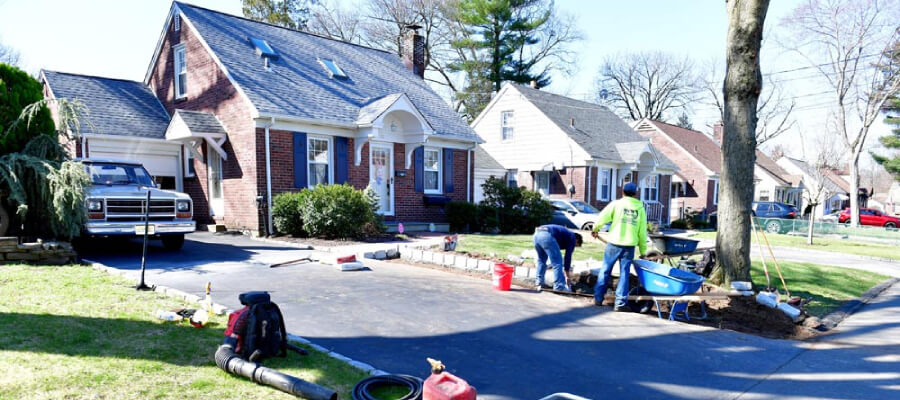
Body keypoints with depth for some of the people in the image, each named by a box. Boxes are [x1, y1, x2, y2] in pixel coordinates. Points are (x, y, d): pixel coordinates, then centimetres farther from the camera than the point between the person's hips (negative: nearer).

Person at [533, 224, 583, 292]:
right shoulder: (572, 237, 18)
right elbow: (568, 256, 13)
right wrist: (567, 275, 20)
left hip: (537, 234, 8)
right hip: (547, 235, -8)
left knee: (541, 260, 26)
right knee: (557, 263, 2)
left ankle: (540, 283, 27)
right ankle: (559, 287, 2)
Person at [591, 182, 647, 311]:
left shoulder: (616, 204, 0)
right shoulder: (640, 208, 7)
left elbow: (602, 217, -6)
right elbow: (642, 231, 6)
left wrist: (595, 230, 13)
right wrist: (643, 250, 12)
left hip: (614, 243, -1)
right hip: (630, 245, 1)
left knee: (605, 270, 10)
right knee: (624, 273, 7)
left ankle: (598, 298, 15)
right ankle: (620, 303, 6)